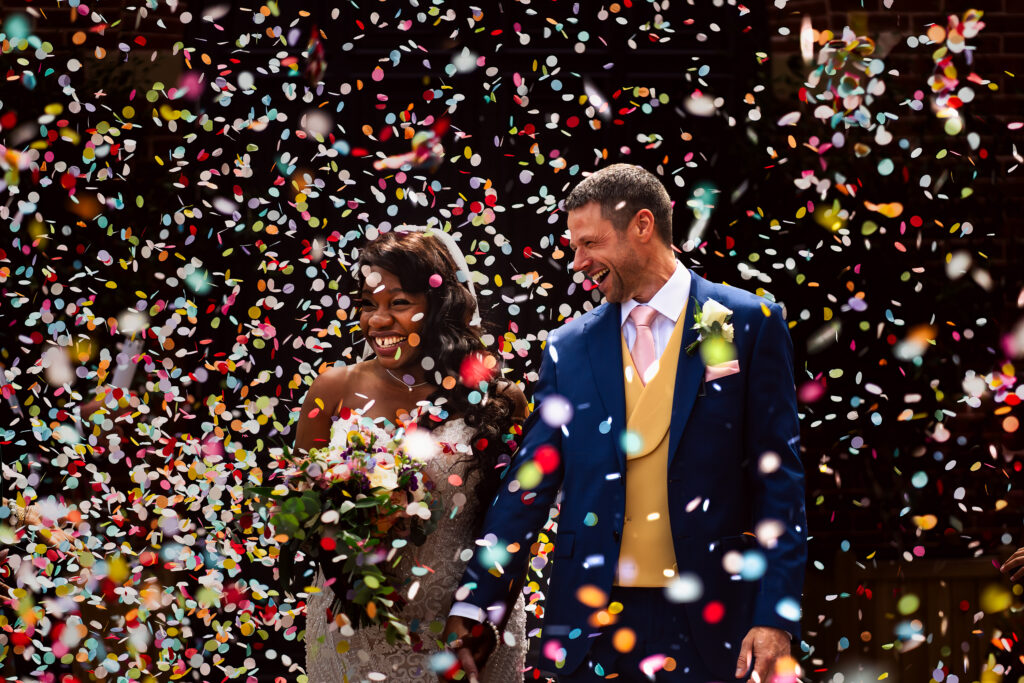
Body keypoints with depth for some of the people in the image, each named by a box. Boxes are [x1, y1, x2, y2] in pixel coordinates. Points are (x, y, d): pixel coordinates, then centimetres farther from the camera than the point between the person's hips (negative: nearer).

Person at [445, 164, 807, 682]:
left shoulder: (750, 324, 2)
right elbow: (530, 480, 7)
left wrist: (775, 614, -8)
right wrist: (474, 606, 0)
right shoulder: (569, 347, 10)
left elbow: (778, 477, 0)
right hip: (591, 616, 3)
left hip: (705, 618, -2)